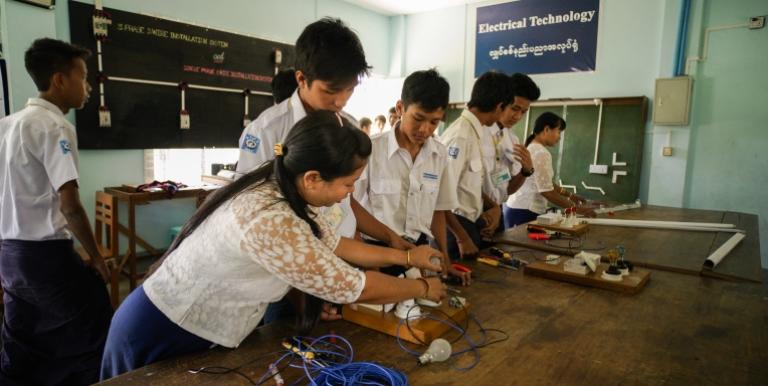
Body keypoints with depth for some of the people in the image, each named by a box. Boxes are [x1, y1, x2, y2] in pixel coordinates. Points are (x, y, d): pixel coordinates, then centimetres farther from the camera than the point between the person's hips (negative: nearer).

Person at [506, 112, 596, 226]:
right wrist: (576, 208, -13)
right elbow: (546, 191, -20)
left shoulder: (532, 148, 13)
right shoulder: (541, 153, -16)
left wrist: (569, 195, 17)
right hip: (526, 212, -10)